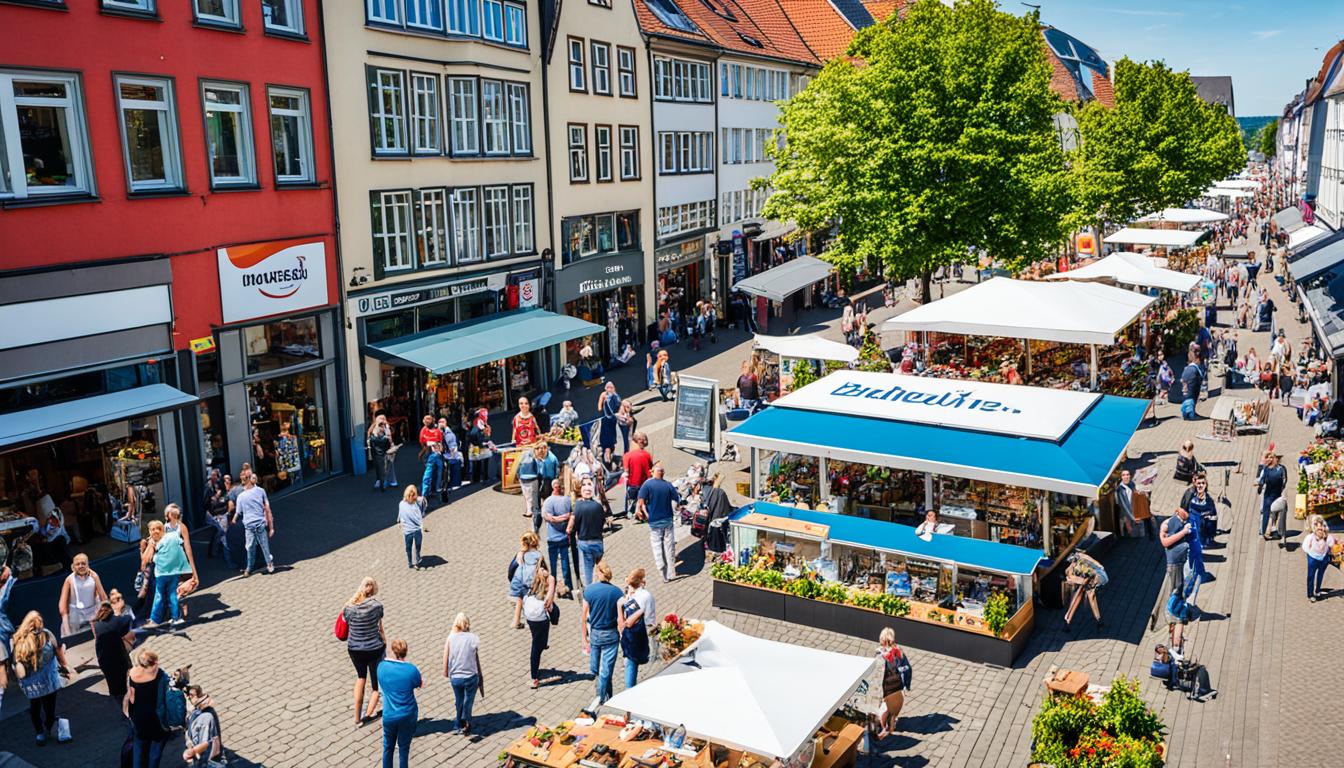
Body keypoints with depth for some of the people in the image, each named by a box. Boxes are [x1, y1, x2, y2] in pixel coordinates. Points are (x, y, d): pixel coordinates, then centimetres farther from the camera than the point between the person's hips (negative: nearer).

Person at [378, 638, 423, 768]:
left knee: (388, 747, 20)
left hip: (389, 716, 2)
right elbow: (420, 684, -1)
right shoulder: (411, 669, -20)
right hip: (408, 715, -2)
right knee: (404, 747, 14)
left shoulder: (381, 666, -12)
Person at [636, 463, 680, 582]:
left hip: (654, 522, -2)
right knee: (669, 547, 12)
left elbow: (641, 503, -18)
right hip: (668, 520, 2)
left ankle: (664, 574, 5)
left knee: (657, 547, 8)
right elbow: (677, 500, 2)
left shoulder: (647, 485, -13)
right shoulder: (668, 485, -6)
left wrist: (645, 513, -1)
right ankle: (671, 573, 18)